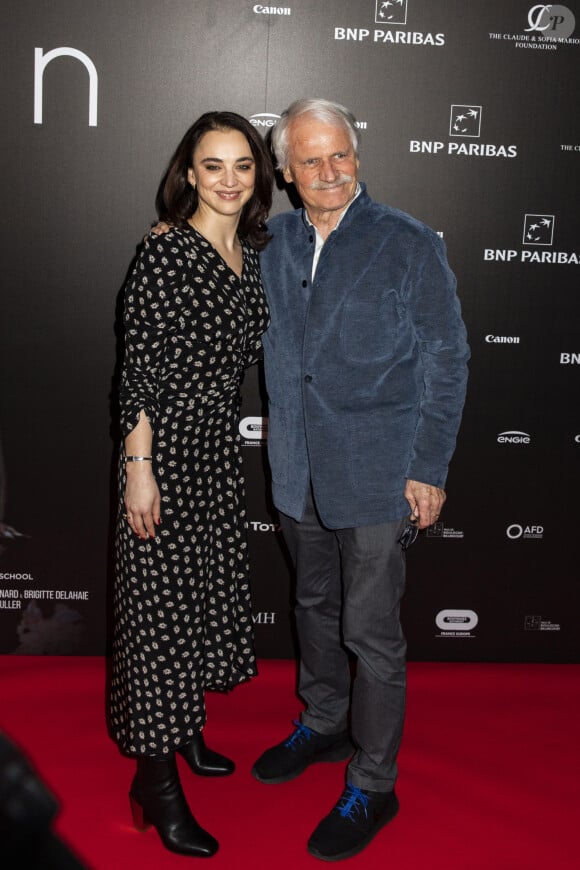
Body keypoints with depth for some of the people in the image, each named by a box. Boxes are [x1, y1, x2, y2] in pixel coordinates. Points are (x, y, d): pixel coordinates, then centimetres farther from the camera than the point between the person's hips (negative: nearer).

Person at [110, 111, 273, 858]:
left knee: (210, 586, 17)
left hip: (221, 446, 8)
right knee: (161, 599, 0)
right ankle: (156, 779, 14)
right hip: (167, 448, -8)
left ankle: (186, 729, 38)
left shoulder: (252, 254, 9)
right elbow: (140, 369, -15)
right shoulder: (165, 254, -13)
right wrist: (138, 470, -18)